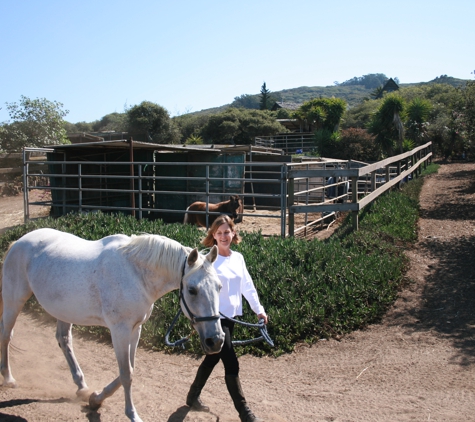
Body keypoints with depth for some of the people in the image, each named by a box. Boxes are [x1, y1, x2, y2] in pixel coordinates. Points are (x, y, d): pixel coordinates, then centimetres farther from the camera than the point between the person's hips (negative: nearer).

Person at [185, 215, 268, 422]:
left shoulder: (238, 257, 7)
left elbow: (247, 286, 12)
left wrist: (259, 309, 11)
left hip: (231, 316, 8)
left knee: (213, 358, 21)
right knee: (232, 364, -7)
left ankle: (193, 396, 40)